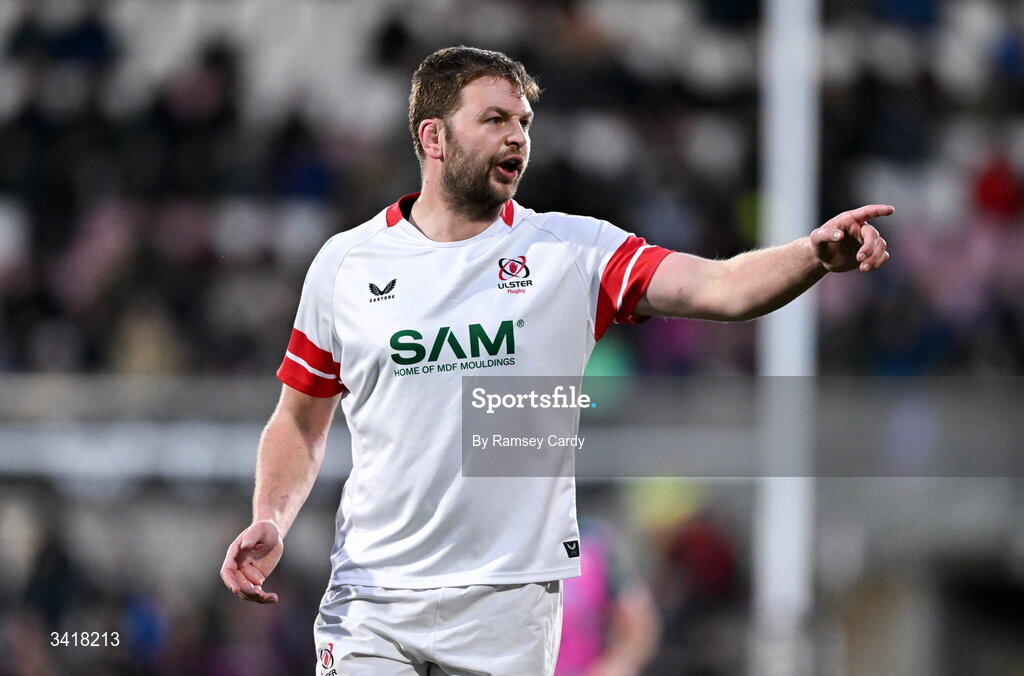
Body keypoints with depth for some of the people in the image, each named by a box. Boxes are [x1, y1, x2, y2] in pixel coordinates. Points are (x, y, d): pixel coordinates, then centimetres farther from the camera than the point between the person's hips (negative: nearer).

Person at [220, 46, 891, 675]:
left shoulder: (571, 251, 2)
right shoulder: (345, 263, 6)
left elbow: (722, 287, -10)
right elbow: (301, 421, 15)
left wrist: (815, 255, -28)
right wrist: (270, 522, -2)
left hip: (507, 608, 0)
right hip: (371, 599, 0)